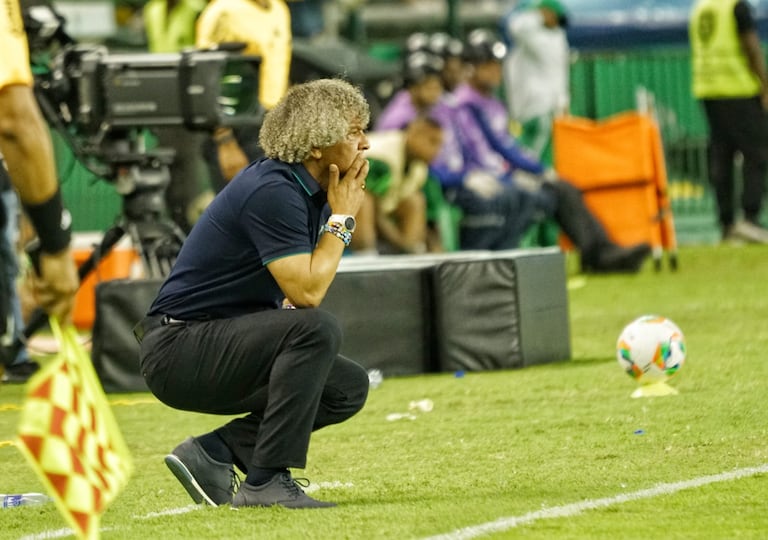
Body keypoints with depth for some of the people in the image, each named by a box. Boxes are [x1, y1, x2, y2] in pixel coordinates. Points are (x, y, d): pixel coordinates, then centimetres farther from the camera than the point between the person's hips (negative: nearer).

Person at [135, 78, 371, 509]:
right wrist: (342, 217, -16)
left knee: (349, 387, 5)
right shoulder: (272, 192, -21)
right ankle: (267, 482, -25)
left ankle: (213, 453, 4)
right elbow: (307, 292, -26)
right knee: (317, 329, -29)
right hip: (178, 349, -10)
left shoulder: (312, 193, 9)